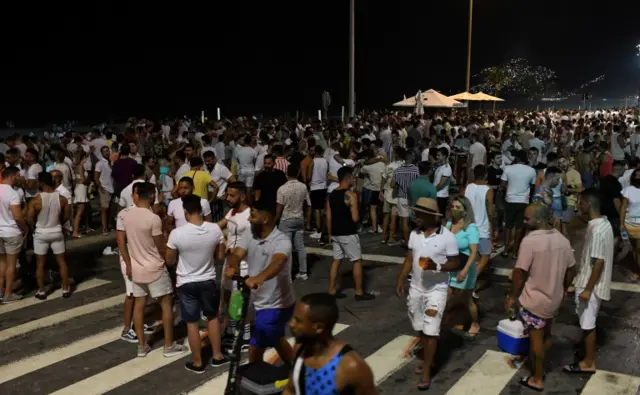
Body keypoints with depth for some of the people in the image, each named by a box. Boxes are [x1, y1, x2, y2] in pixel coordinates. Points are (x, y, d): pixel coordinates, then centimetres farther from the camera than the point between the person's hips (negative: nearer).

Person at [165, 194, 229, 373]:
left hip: (186, 283, -2)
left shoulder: (177, 233, -20)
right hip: (208, 281, 2)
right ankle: (217, 356, 30)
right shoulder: (215, 229, -14)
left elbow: (169, 261, -6)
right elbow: (221, 256, -1)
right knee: (213, 317, 22)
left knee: (192, 324, 11)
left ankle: (197, 363, 23)